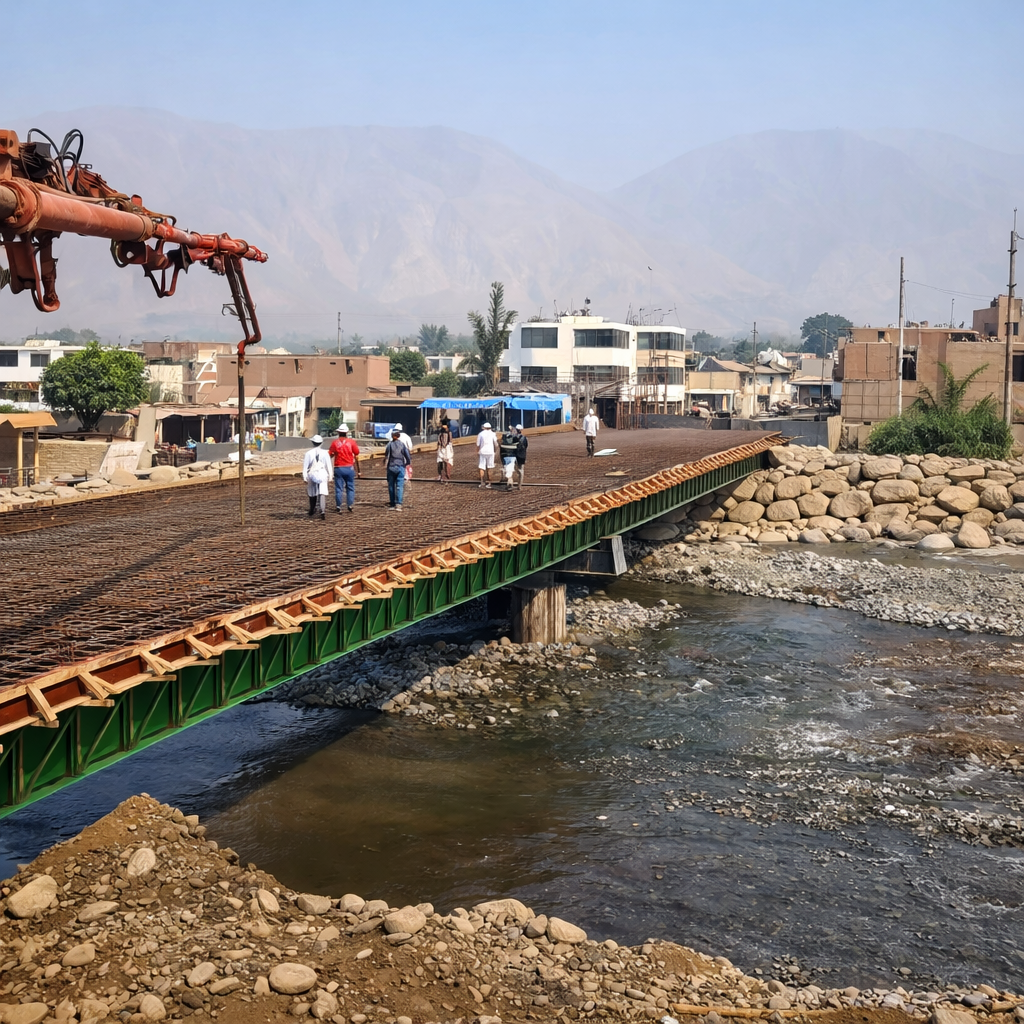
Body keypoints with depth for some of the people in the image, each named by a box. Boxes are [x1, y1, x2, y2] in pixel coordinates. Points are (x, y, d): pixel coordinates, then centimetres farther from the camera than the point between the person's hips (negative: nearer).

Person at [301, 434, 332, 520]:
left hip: (312, 475, 0)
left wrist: (305, 478, 0)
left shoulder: (309, 453, -4)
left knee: (312, 494, 16)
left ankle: (312, 512, 28)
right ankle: (322, 510, -26)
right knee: (322, 493, -6)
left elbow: (305, 466, -4)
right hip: (322, 475, 0)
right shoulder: (325, 453, -1)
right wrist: (329, 476, 11)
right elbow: (329, 466, 3)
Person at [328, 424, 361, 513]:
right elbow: (356, 456, 0)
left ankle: (338, 506, 5)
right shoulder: (351, 442, -1)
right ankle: (350, 505, 7)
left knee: (338, 488, 5)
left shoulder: (334, 442, -1)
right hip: (349, 468, 0)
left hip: (338, 468, 0)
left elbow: (330, 455, -5)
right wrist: (358, 470, 5)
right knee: (350, 487, 10)